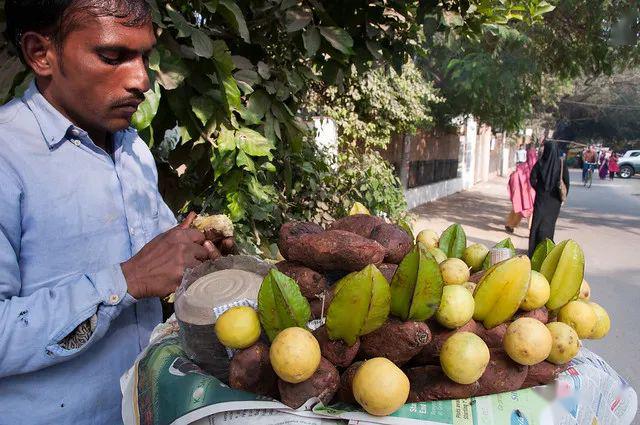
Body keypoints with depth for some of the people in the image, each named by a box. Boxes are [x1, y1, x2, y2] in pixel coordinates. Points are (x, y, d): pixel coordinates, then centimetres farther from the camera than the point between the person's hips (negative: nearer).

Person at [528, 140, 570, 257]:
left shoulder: (540, 163, -10)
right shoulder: (562, 164, -6)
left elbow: (532, 180, -9)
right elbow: (566, 182, -7)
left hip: (541, 198, -2)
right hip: (555, 200, 2)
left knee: (537, 223, 5)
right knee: (549, 223, 13)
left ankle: (534, 250, 5)